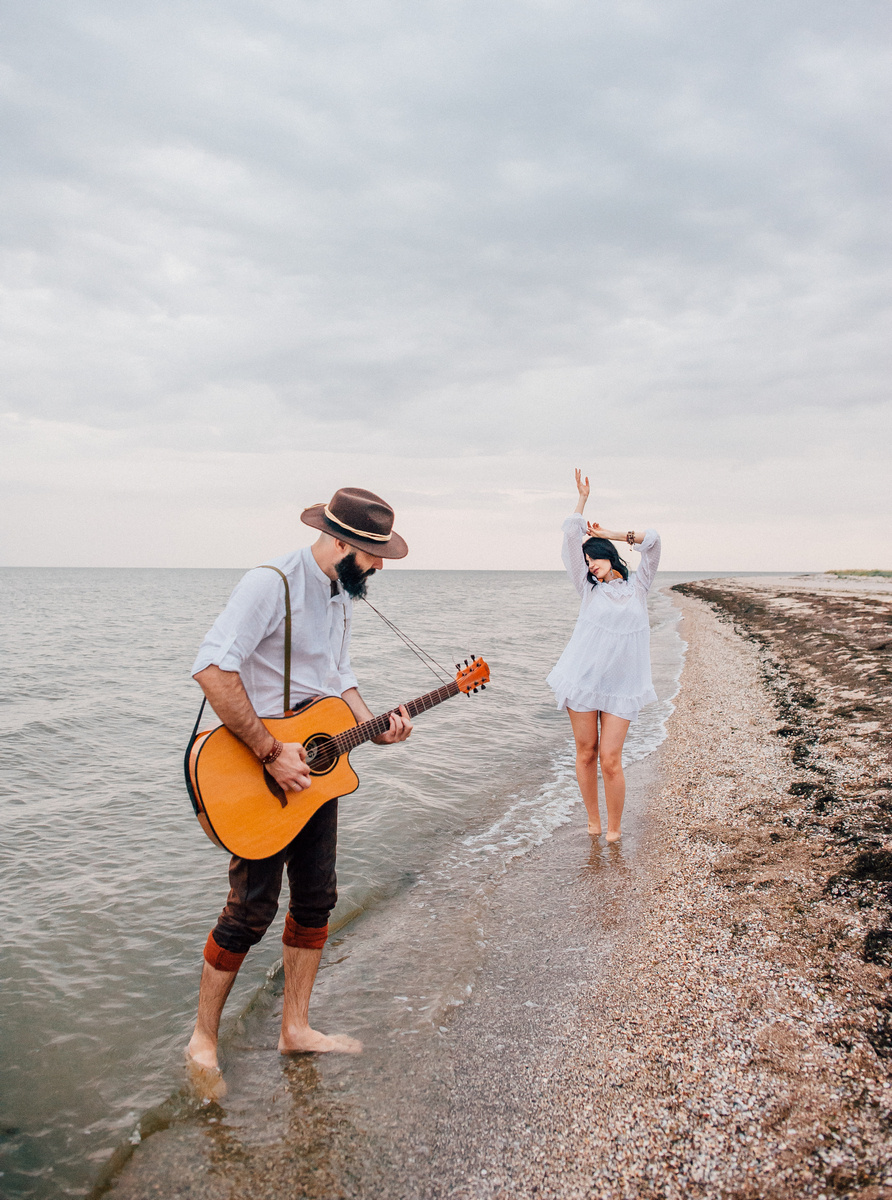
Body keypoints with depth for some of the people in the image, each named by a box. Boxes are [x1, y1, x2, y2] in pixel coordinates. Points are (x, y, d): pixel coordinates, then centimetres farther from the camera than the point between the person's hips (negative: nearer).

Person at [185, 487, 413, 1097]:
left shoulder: (342, 594, 9)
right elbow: (213, 667, -31)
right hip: (259, 775, -9)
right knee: (252, 909, -1)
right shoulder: (273, 584, -21)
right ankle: (204, 1039, 21)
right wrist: (272, 752, -29)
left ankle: (296, 1027, 30)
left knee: (316, 898, 14)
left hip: (316, 765, 9)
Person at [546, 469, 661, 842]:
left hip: (620, 686, -1)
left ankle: (614, 828, 13)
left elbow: (652, 540, 3)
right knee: (585, 753, 5)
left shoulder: (638, 587, 9)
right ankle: (592, 821, 24)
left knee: (610, 761, -5)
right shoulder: (589, 588, 9)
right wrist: (582, 498, 13)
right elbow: (572, 535, 6)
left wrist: (610, 534, 9)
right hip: (582, 679, 1)